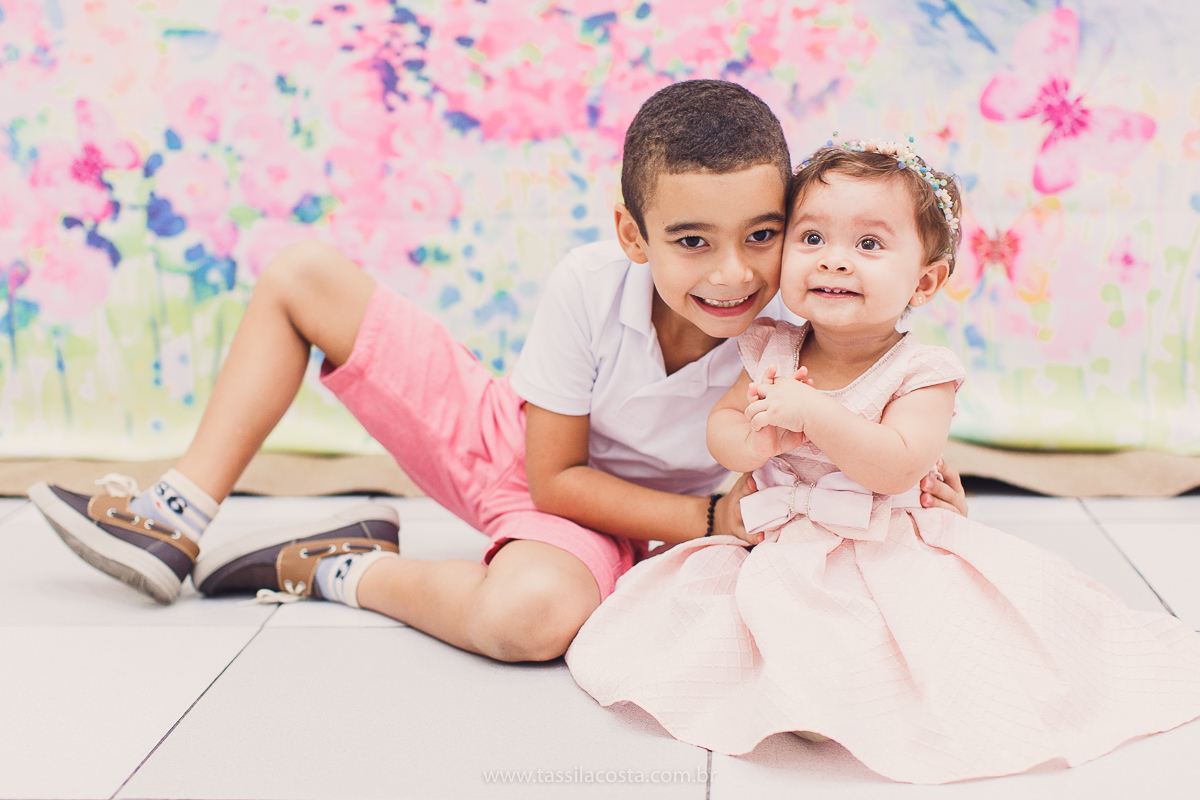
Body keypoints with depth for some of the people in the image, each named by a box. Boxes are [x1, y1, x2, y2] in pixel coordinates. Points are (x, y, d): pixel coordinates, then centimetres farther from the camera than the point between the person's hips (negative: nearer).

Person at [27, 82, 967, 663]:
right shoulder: (589, 287, -25)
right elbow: (553, 474, -17)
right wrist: (709, 518, -27)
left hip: (596, 517, -2)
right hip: (500, 437, 2)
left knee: (533, 614, -42)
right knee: (302, 278, -5)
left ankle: (350, 567, -8)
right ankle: (180, 521, 6)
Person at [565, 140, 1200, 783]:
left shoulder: (922, 374, -12)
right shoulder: (772, 351, 2)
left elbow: (897, 466, -25)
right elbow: (721, 425, 3)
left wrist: (812, 412, -30)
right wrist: (756, 441, -21)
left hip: (885, 559, -5)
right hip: (777, 555, 5)